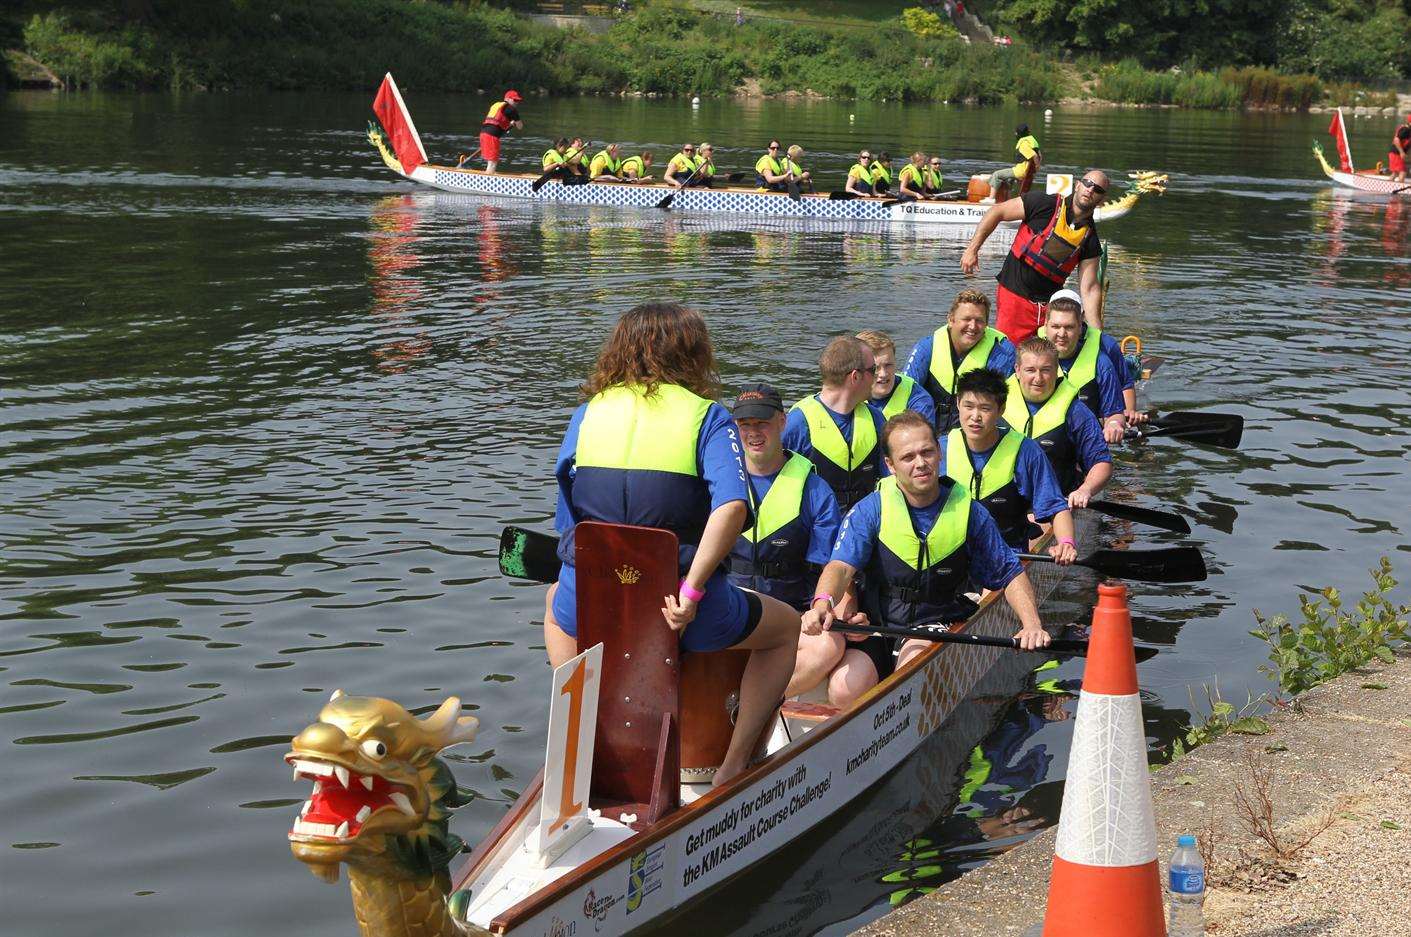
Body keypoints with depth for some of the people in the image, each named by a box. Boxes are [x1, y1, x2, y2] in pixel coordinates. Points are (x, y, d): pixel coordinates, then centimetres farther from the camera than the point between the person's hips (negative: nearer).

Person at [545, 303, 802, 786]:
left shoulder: (586, 414, 10)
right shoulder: (707, 417, 0)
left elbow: (566, 521, 14)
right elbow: (731, 506, -20)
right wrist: (691, 590, -19)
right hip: (681, 608, -3)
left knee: (557, 605, 41)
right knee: (785, 628, 25)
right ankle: (733, 766, 16)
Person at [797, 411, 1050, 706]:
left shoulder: (969, 512, 0)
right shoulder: (871, 510, -5)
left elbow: (1010, 574, 6)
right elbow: (841, 566, -17)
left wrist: (1032, 624, -12)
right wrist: (822, 603, -40)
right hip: (875, 625, 1)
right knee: (844, 691, -25)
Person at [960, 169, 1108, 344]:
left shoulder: (1090, 240, 1)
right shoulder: (1043, 204, -9)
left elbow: (1089, 289, -1)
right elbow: (997, 212, -2)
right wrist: (972, 249, -6)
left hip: (1051, 303, 4)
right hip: (1014, 296, -4)